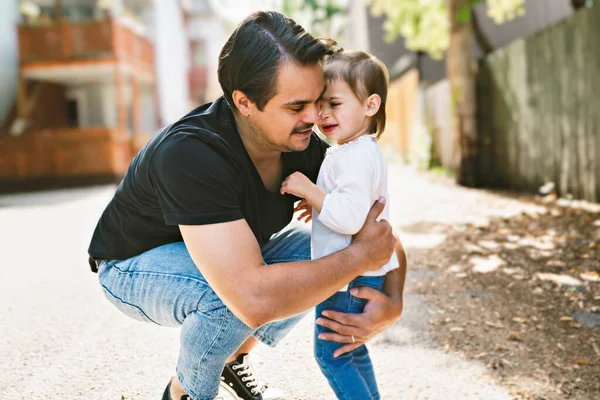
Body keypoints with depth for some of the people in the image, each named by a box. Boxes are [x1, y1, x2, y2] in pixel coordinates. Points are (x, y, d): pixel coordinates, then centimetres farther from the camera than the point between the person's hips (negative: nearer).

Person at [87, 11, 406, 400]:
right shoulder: (189, 154, -40)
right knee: (232, 295, -36)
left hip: (226, 252, 7)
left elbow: (376, 229, -8)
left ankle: (232, 360, 10)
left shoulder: (303, 144, -19)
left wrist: (392, 303, -28)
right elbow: (254, 299, -48)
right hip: (137, 265, -6)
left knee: (323, 254, -11)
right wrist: (361, 255, -35)